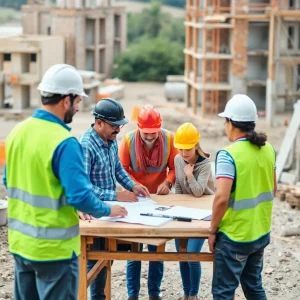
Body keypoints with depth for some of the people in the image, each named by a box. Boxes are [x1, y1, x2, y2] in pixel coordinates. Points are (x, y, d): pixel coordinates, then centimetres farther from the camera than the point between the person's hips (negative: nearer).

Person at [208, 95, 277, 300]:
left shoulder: (229, 154, -20)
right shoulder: (268, 149, 2)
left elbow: (222, 198, -25)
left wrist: (213, 230, -12)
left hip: (235, 236, -7)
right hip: (261, 233, 7)